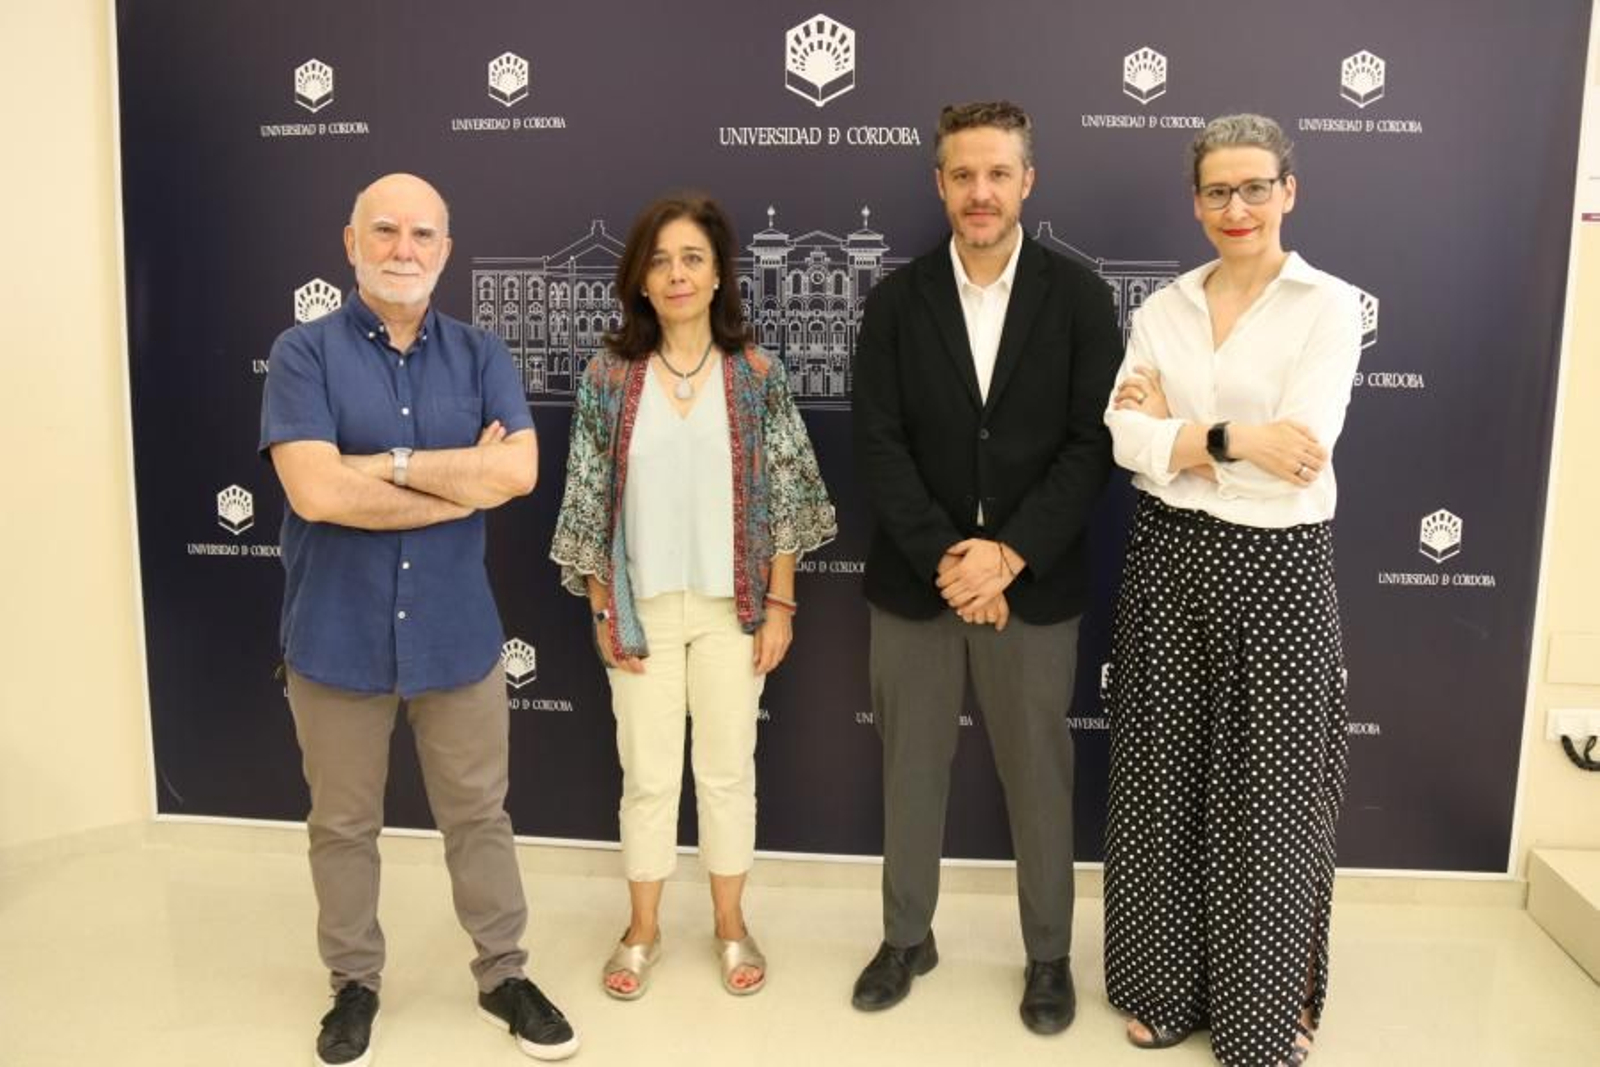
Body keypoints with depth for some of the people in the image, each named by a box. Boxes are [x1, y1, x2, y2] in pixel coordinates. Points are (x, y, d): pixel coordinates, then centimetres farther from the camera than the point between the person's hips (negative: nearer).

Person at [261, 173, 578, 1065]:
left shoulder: (481, 354, 1)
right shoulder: (304, 352, -6)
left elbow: (518, 471, -14)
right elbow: (315, 490, -19)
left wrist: (386, 464, -17)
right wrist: (462, 484, -15)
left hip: (456, 632, 2)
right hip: (337, 636, -1)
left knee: (479, 816, 14)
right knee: (343, 824, 15)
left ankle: (504, 974, 32)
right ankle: (355, 982, 36)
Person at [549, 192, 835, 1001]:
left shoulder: (756, 374, -3)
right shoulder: (609, 377, -3)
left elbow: (783, 496, -1)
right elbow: (589, 502, 0)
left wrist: (779, 604, -4)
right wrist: (603, 611, -3)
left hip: (730, 605, 0)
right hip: (643, 605, 0)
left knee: (728, 769, 12)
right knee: (647, 774, 11)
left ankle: (730, 924, 30)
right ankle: (642, 928, 30)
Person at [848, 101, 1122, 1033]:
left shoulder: (1079, 297, -2)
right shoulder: (897, 300, 2)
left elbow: (1093, 445, -7)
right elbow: (881, 444, -4)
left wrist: (1009, 555, -16)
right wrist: (944, 559, -14)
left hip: (1035, 586, -1)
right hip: (915, 582, 2)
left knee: (1039, 779, 11)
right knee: (910, 772, 14)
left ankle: (1050, 953, 32)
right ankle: (908, 936, 34)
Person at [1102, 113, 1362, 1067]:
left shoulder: (1330, 305, -4)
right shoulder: (1162, 309, 7)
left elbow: (1299, 456, -16)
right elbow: (1127, 437, -7)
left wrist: (1178, 430, -12)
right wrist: (1237, 438, -17)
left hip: (1276, 570, -3)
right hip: (1169, 564, 3)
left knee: (1267, 797, 8)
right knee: (1164, 784, 11)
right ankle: (1167, 984, 30)